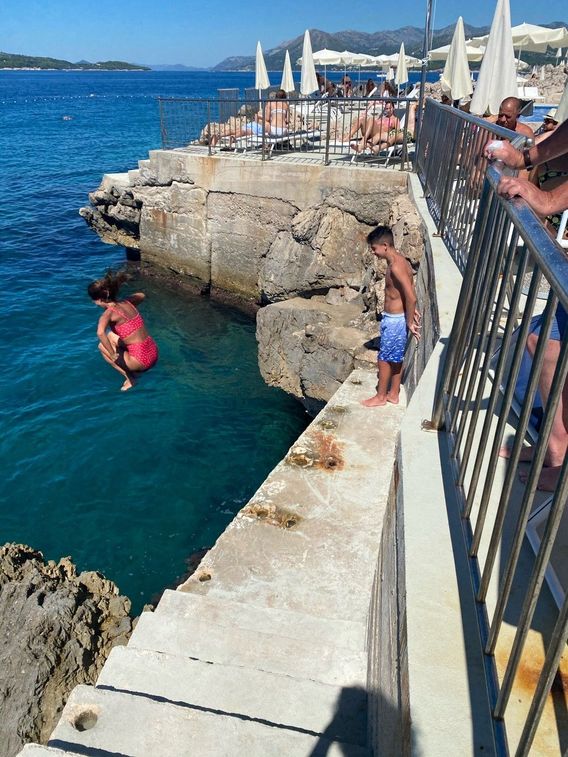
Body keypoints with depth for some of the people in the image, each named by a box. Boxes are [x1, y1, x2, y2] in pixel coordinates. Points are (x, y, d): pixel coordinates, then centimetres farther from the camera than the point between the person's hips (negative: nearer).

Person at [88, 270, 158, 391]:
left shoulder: (109, 313, -14)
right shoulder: (127, 303, 5)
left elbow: (100, 333, -34)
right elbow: (141, 295, 28)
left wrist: (113, 355, -22)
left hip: (141, 361, -7)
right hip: (153, 353, 7)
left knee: (102, 346, 11)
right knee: (110, 336, 22)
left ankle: (129, 378, 8)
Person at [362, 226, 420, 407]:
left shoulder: (395, 267, -25)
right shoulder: (399, 261, 6)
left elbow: (411, 297, -26)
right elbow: (410, 290, 15)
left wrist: (409, 322, -18)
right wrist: (412, 312, 14)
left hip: (394, 320, -10)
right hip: (397, 317, 10)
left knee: (384, 358, 5)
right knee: (396, 358, 18)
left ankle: (380, 397, 20)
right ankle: (393, 394, 31)